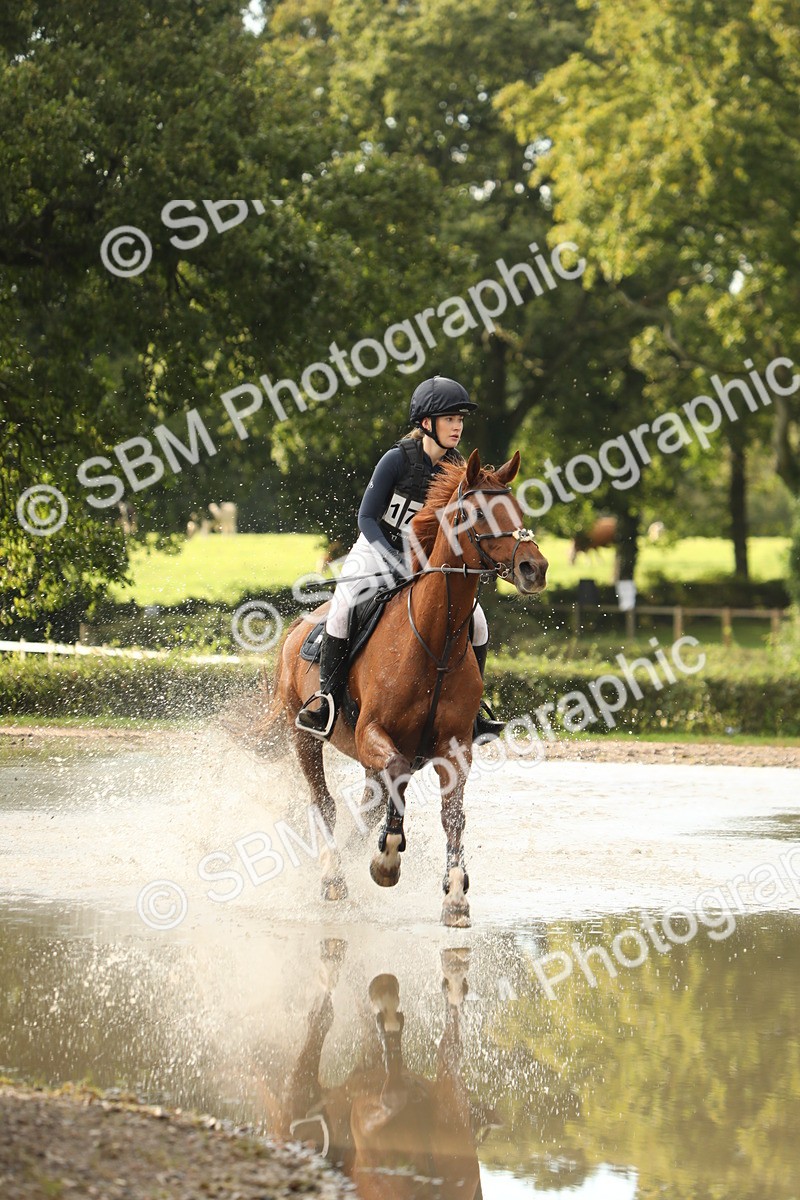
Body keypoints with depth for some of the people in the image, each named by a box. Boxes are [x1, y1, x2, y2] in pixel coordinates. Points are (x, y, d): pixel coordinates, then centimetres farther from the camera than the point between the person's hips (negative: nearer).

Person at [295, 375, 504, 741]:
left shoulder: (459, 471, -4)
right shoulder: (399, 459, -18)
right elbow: (367, 518, -17)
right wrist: (397, 562, -29)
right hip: (377, 551, -5)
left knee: (475, 622, -9)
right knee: (344, 605, -33)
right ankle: (325, 697, -23)